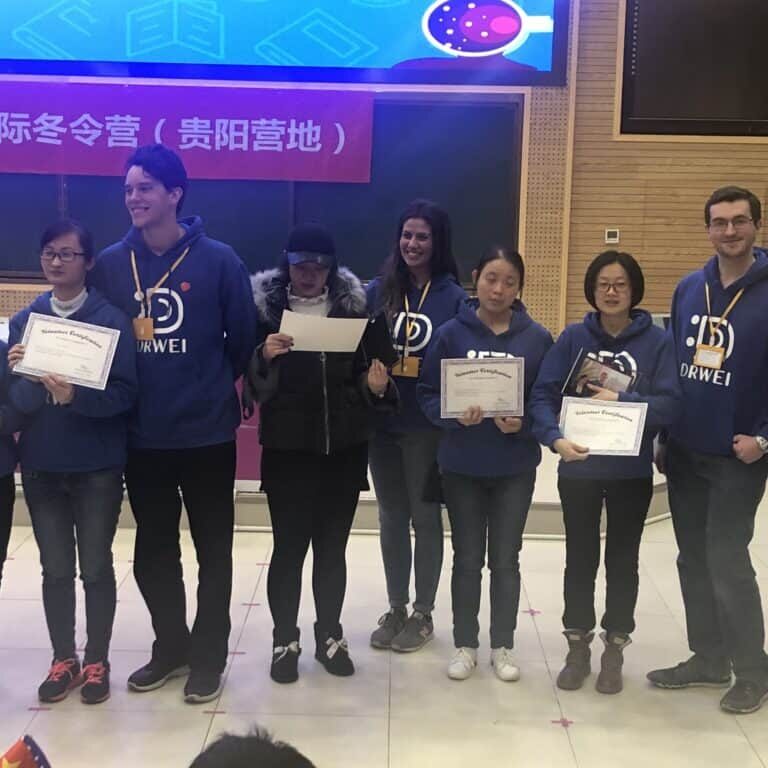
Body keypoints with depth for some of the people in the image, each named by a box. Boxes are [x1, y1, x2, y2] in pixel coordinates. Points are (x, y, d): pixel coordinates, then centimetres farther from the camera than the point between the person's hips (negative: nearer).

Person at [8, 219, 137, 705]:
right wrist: (22, 378, -23)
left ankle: (97, 662, 23)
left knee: (96, 567, 8)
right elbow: (16, 399, -2)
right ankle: (64, 659, 27)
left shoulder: (111, 319, -7)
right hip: (41, 465, 3)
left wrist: (74, 396, -27)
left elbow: (125, 394, -12)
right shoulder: (24, 320, 4)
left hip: (97, 466, -3)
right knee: (56, 569, 12)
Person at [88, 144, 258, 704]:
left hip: (207, 433, -3)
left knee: (213, 551, 9)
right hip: (141, 436, 4)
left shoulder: (218, 260, -9)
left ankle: (208, 656, 25)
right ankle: (171, 647, 35)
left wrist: (212, 386, 6)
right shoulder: (111, 263, 1)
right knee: (153, 552, 15)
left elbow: (243, 339, -1)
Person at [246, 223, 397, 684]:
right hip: (287, 449, -2)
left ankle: (330, 635, 25)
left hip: (345, 449, 2)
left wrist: (376, 386, -11)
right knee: (289, 546, 1)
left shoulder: (354, 306, 5)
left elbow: (361, 373, 11)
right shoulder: (265, 307, -2)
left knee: (333, 547, 10)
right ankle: (285, 640, 18)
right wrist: (265, 357, -24)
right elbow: (253, 384, -4)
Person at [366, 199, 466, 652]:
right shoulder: (378, 291, 4)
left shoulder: (454, 298, -5)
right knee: (392, 517, 13)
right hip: (382, 422, 3)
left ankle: (423, 614, 23)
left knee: (425, 516, 9)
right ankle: (396, 609, 28)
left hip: (428, 427, -3)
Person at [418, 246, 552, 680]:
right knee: (467, 559, 12)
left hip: (516, 467, 0)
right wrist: (456, 416, -21)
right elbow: (429, 395, -3)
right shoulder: (451, 334, -5)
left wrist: (523, 423, -18)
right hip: (462, 465, 0)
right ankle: (466, 646, 25)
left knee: (506, 559, 11)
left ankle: (503, 646, 26)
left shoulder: (537, 338, -3)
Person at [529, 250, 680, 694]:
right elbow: (543, 396, -10)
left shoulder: (657, 341, -5)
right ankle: (578, 647, 28)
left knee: (622, 561, 13)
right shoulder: (573, 338, -3)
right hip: (579, 469, 1)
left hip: (632, 472, 0)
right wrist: (555, 438, -27)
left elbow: (670, 404, -11)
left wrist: (620, 401, -23)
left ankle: (615, 650, 29)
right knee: (581, 560, 12)